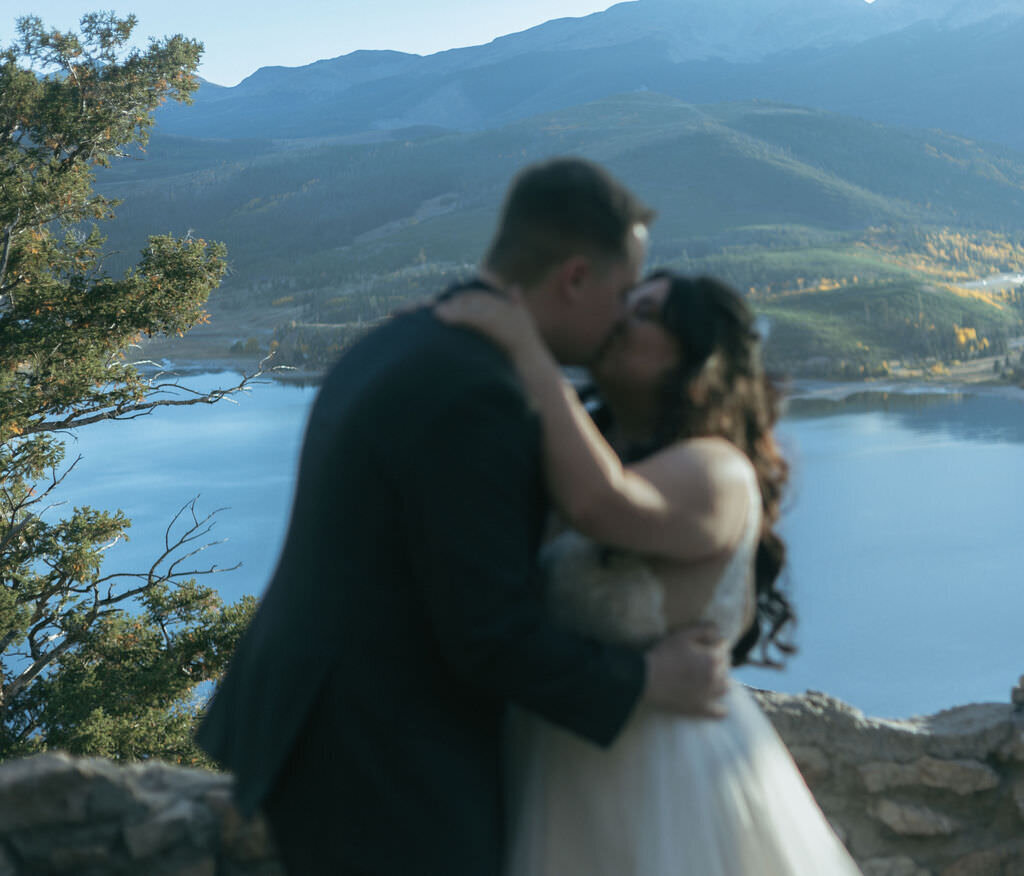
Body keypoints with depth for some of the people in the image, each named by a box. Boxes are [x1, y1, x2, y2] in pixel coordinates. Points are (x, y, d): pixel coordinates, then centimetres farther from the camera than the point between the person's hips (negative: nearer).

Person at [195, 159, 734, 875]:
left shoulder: (403, 349, 8)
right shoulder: (472, 395, -24)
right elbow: (494, 635, -23)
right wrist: (644, 682, -9)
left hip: (314, 729, 10)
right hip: (383, 769, -10)